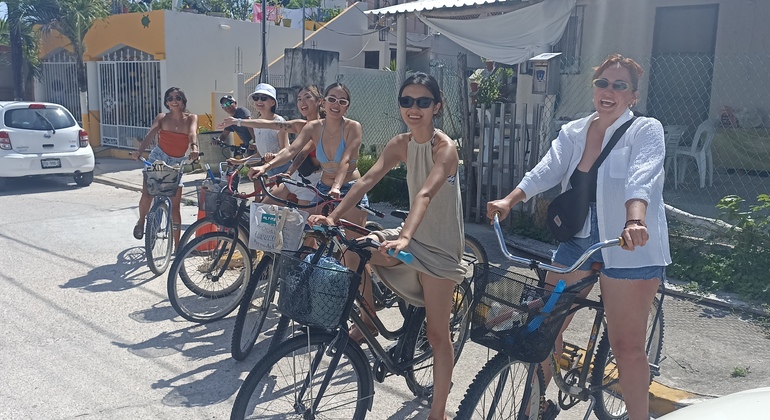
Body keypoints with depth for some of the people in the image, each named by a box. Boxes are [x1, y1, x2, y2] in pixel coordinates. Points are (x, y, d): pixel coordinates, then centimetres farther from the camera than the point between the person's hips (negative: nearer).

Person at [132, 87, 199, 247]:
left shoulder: (191, 118, 0)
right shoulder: (162, 118, -1)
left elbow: (192, 134, -20)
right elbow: (150, 134, -17)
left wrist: (194, 147, -42)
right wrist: (139, 150, -36)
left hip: (177, 163, 1)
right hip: (158, 157, -1)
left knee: (175, 205, 1)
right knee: (147, 195, -18)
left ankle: (177, 245, 8)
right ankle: (141, 221, 14)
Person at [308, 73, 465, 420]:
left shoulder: (444, 148, -20)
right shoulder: (400, 144, -1)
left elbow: (426, 193, -36)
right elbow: (368, 179, -12)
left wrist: (404, 237, -51)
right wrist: (333, 216, -24)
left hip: (440, 247, -6)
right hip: (413, 236, 6)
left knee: (437, 333, 0)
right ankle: (367, 323, 15)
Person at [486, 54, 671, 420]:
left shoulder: (646, 131, -6)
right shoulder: (573, 133, 7)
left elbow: (641, 180, -25)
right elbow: (546, 170, -8)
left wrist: (635, 222, -43)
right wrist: (509, 200, -25)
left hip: (630, 248, -5)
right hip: (579, 240, 5)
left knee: (626, 346, 0)